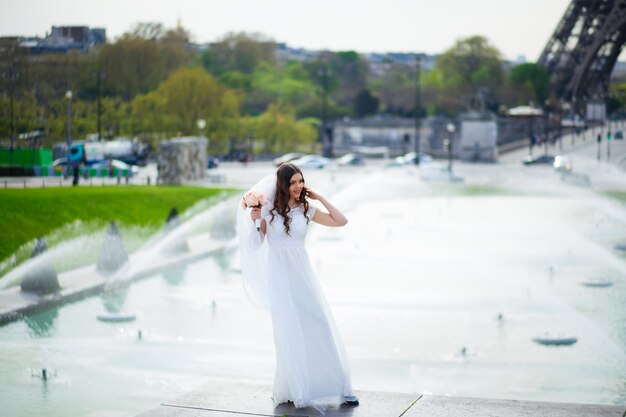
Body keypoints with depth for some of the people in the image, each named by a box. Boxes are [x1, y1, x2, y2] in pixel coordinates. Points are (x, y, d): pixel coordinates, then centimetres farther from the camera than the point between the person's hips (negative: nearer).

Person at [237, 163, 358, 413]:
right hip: (279, 274, -2)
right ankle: (296, 390, 14)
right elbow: (258, 244, 2)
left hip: (301, 273, 2)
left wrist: (320, 198, 2)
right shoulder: (269, 209, -2)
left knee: (319, 328, 2)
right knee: (289, 333, 3)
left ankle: (335, 387, 12)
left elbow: (341, 221, 3)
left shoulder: (307, 210, 4)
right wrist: (254, 221, -13)